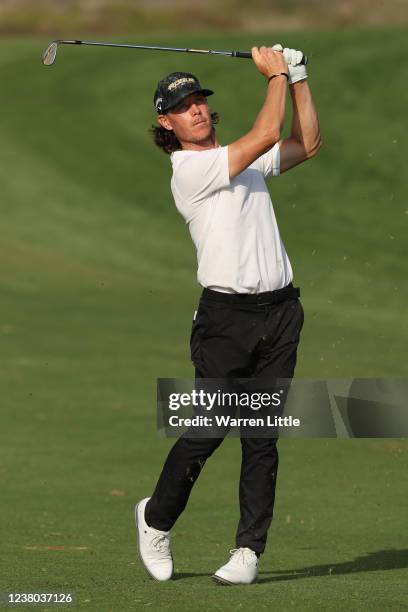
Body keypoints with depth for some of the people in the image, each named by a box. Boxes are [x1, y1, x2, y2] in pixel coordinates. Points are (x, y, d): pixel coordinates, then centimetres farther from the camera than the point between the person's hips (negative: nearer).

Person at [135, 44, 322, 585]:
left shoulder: (245, 159, 17)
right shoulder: (190, 170, -8)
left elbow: (307, 144, 22)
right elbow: (266, 134, -14)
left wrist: (298, 79, 14)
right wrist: (276, 76, -1)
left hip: (279, 312, 6)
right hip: (226, 313, -6)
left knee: (262, 436, 2)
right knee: (207, 429, -6)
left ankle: (249, 550, 3)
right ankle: (156, 519, 18)